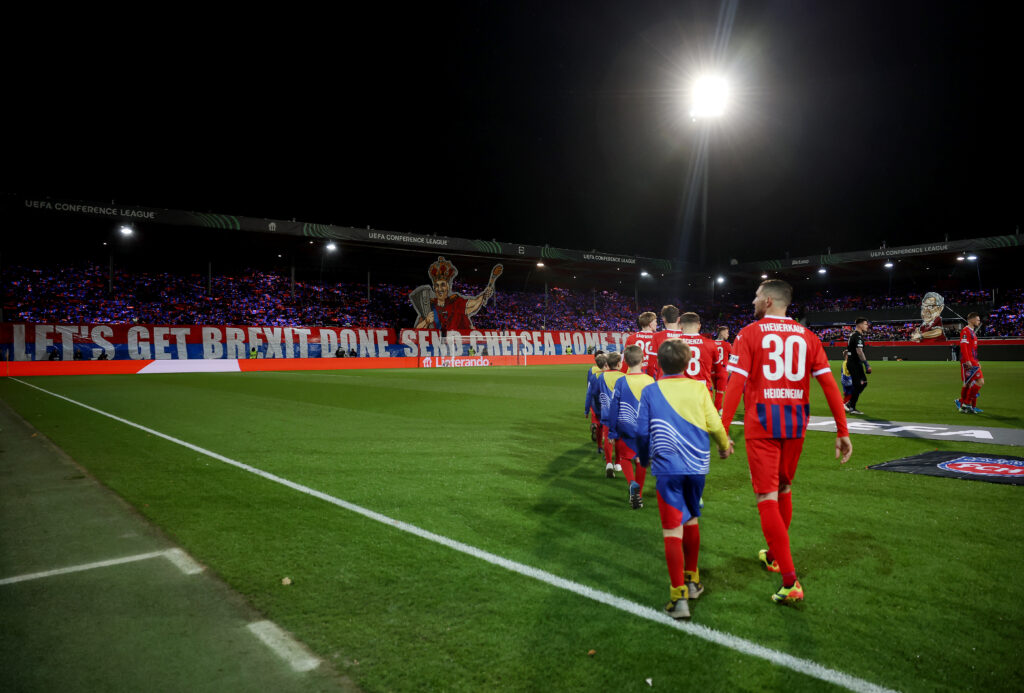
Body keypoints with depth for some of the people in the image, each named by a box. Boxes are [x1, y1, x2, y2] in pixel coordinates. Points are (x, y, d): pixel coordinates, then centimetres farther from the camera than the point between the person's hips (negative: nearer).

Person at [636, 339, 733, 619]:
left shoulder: (650, 392, 1)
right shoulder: (699, 388, 3)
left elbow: (642, 432, 1)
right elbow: (714, 424, 3)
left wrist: (644, 458, 20)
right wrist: (725, 446, 24)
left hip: (667, 467, -2)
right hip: (697, 465, 3)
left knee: (673, 530, -1)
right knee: (691, 521, 22)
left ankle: (679, 596, -6)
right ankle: (692, 579, 36)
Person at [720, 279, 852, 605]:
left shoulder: (748, 334, -4)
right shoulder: (807, 336, 8)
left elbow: (735, 385, -12)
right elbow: (829, 384, 3)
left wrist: (723, 431, -11)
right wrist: (843, 431, 6)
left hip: (761, 422, -5)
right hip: (796, 422, 5)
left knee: (767, 497, -1)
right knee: (784, 489, 21)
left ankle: (790, 581, -7)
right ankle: (774, 556, 39)